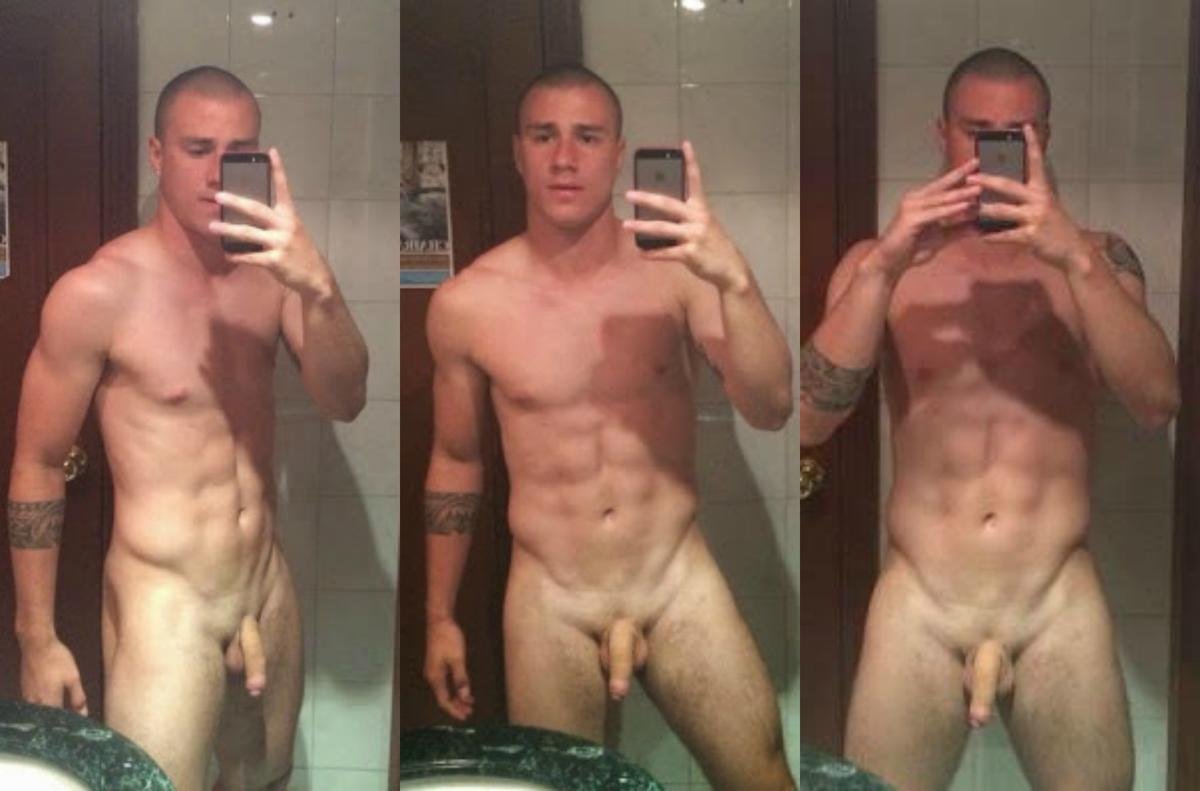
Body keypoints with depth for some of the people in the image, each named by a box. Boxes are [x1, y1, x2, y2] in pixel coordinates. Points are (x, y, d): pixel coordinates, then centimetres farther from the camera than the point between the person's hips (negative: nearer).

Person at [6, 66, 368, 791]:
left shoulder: (271, 268, -2)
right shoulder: (97, 293, -17)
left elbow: (344, 402, -12)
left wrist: (318, 285, -31)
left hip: (269, 587, 5)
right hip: (164, 603, -5)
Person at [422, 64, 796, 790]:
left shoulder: (676, 268, -10)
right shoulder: (466, 303, -8)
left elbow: (771, 410, -20)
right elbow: (455, 461, 5)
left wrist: (733, 277, -35)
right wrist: (440, 616, 9)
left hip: (680, 579, 0)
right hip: (549, 598, 0)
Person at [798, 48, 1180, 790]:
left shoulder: (1098, 257, 5)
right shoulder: (878, 261, 3)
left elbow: (1158, 403, -10)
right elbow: (809, 422, -9)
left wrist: (1073, 258, -22)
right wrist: (885, 268, -20)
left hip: (1060, 601, 1)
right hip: (918, 601, 0)